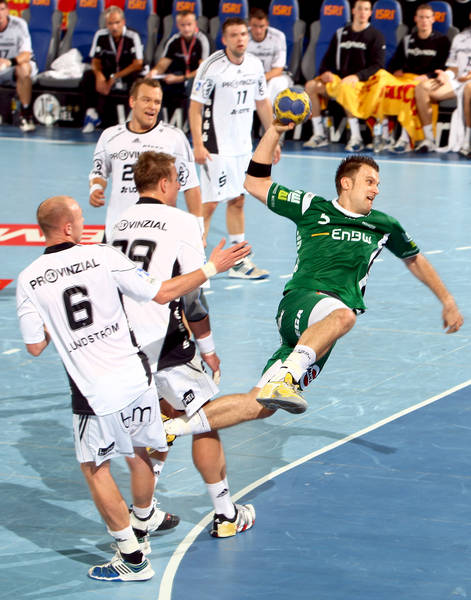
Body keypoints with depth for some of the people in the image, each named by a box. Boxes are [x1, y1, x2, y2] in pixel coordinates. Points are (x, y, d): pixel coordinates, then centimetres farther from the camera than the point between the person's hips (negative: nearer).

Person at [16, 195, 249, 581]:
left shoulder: (29, 281, -6)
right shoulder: (103, 257, -7)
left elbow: (36, 346, 0)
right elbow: (161, 293, -2)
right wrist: (211, 268, 8)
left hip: (94, 393, -2)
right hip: (135, 378, 2)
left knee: (96, 469, 13)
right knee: (141, 454, 23)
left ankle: (132, 558, 12)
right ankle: (141, 532, 42)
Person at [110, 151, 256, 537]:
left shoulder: (121, 223, 10)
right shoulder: (182, 223, -10)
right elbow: (192, 294, -12)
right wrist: (208, 348, -1)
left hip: (124, 342, 7)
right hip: (165, 345, -7)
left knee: (167, 416, 24)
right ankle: (225, 515, 13)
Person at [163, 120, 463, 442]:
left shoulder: (383, 225, 23)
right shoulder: (312, 207, 13)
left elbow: (415, 259, 39)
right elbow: (256, 183, 15)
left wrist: (448, 302, 37)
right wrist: (275, 132, 7)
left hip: (319, 338, 4)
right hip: (298, 301, -4)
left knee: (259, 406, -7)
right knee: (342, 314, -41)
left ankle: (173, 426, 0)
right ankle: (284, 378, -49)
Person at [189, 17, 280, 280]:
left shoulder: (255, 64, 4)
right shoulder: (212, 66, -14)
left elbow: (262, 102, 15)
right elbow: (196, 107, -12)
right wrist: (198, 145, -18)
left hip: (243, 145, 6)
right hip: (216, 147, -6)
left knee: (237, 201, 12)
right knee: (210, 203, -7)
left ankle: (239, 261, 18)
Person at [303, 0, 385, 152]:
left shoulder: (376, 36, 4)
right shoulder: (341, 34, 17)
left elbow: (377, 66, -6)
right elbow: (328, 59, 19)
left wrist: (356, 77, -22)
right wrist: (326, 72, -5)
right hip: (338, 80, 5)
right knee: (311, 86, -21)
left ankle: (356, 138, -35)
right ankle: (319, 135, -18)